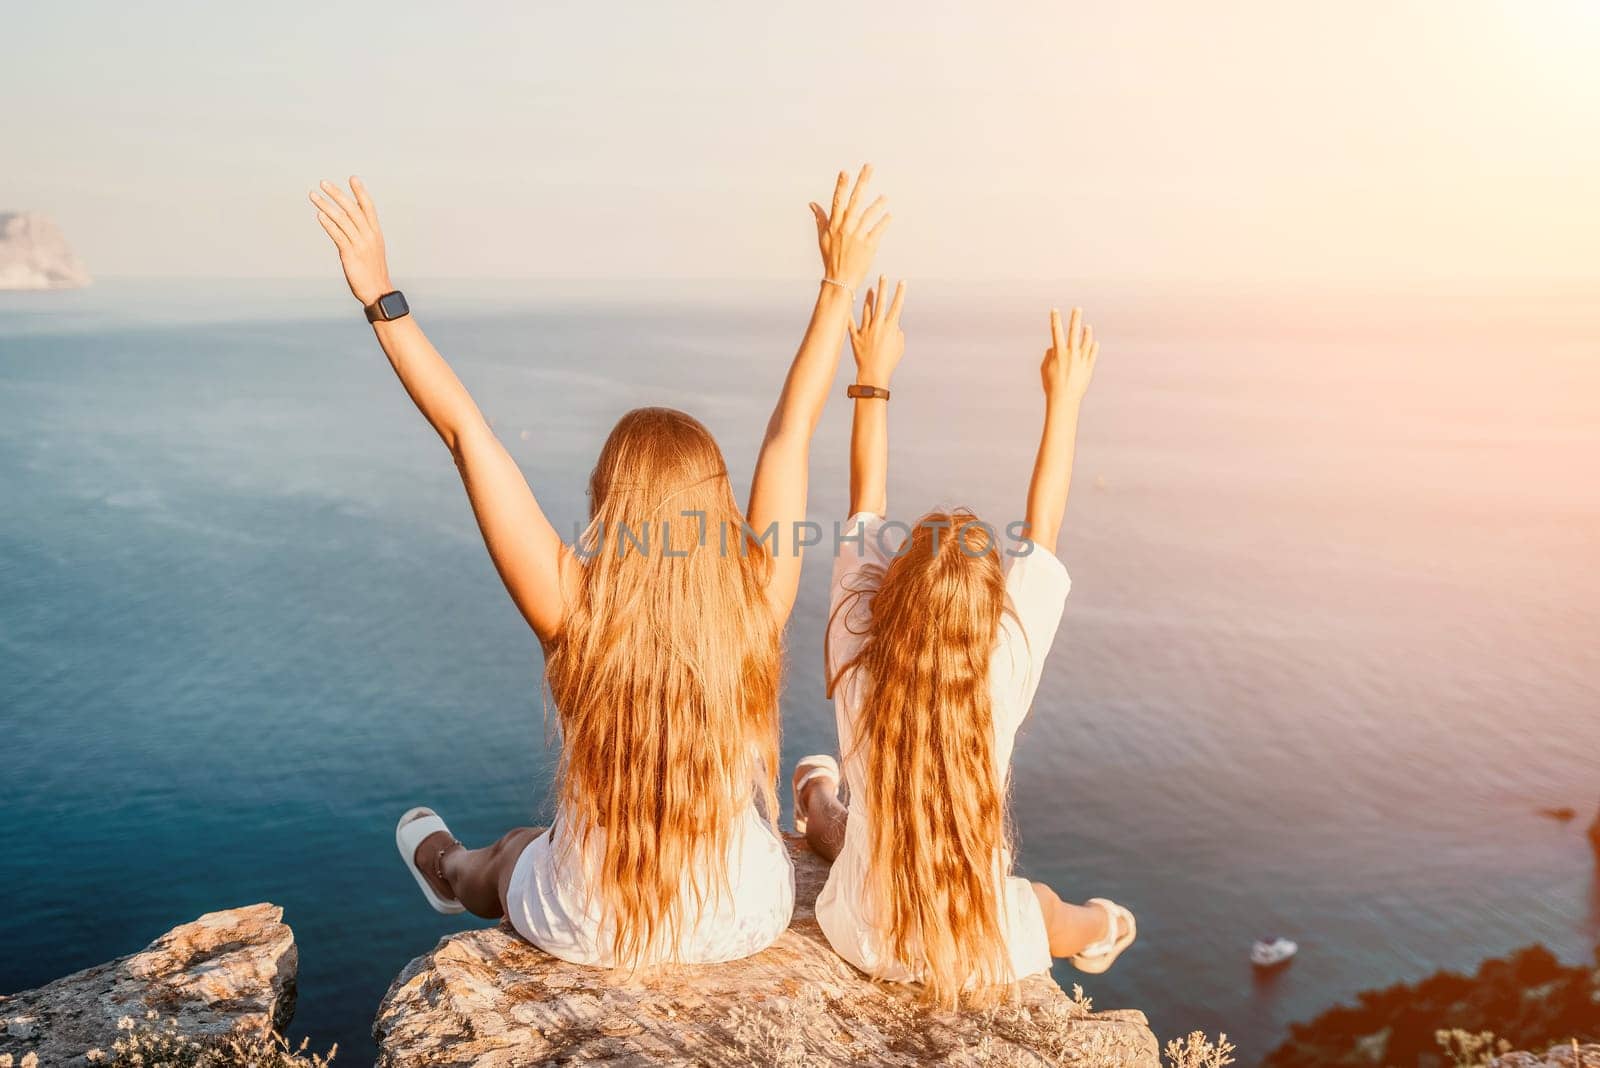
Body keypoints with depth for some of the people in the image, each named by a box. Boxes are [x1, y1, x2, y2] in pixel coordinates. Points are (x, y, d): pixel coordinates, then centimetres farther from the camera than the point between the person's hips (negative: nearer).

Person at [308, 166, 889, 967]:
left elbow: (466, 432, -20)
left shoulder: (574, 608, -25)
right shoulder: (755, 604, -21)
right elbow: (791, 432, -11)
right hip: (749, 920, 1)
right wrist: (839, 283, -2)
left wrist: (382, 298, -13)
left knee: (514, 853, 35)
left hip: (589, 932, -1)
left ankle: (448, 872, 67)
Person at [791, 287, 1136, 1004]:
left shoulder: (855, 660, -23)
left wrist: (872, 377, -2)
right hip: (986, 954, -1)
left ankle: (820, 818, 63)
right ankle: (1096, 934, 64)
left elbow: (865, 510, -10)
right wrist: (1064, 400, -5)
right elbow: (1042, 534, -13)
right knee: (1046, 905, 35)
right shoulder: (1001, 676, -26)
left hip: (863, 940, 1)